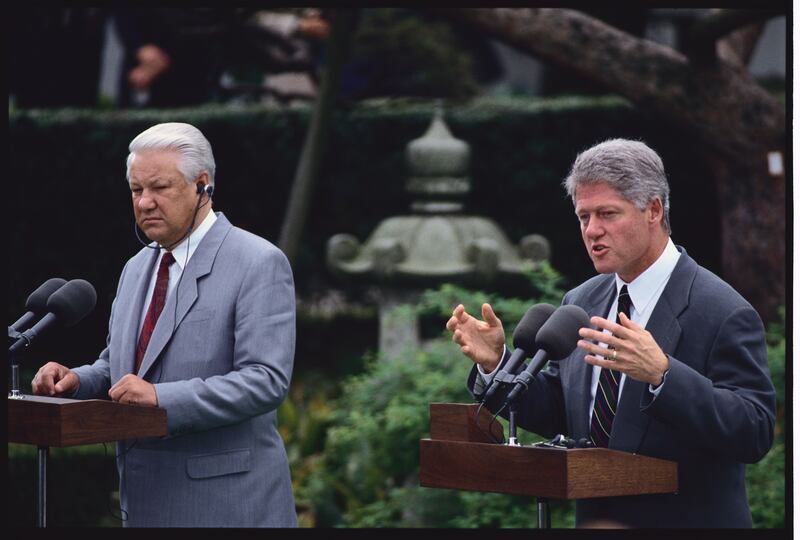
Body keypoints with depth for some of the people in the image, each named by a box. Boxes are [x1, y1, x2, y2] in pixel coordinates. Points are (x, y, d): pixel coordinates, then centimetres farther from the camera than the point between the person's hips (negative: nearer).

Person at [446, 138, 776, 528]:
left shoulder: (724, 313, -14)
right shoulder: (581, 302, 6)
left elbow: (755, 433, -22)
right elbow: (556, 415, 10)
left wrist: (661, 375, -33)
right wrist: (495, 362, -7)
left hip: (687, 524, -5)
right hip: (594, 519, 5)